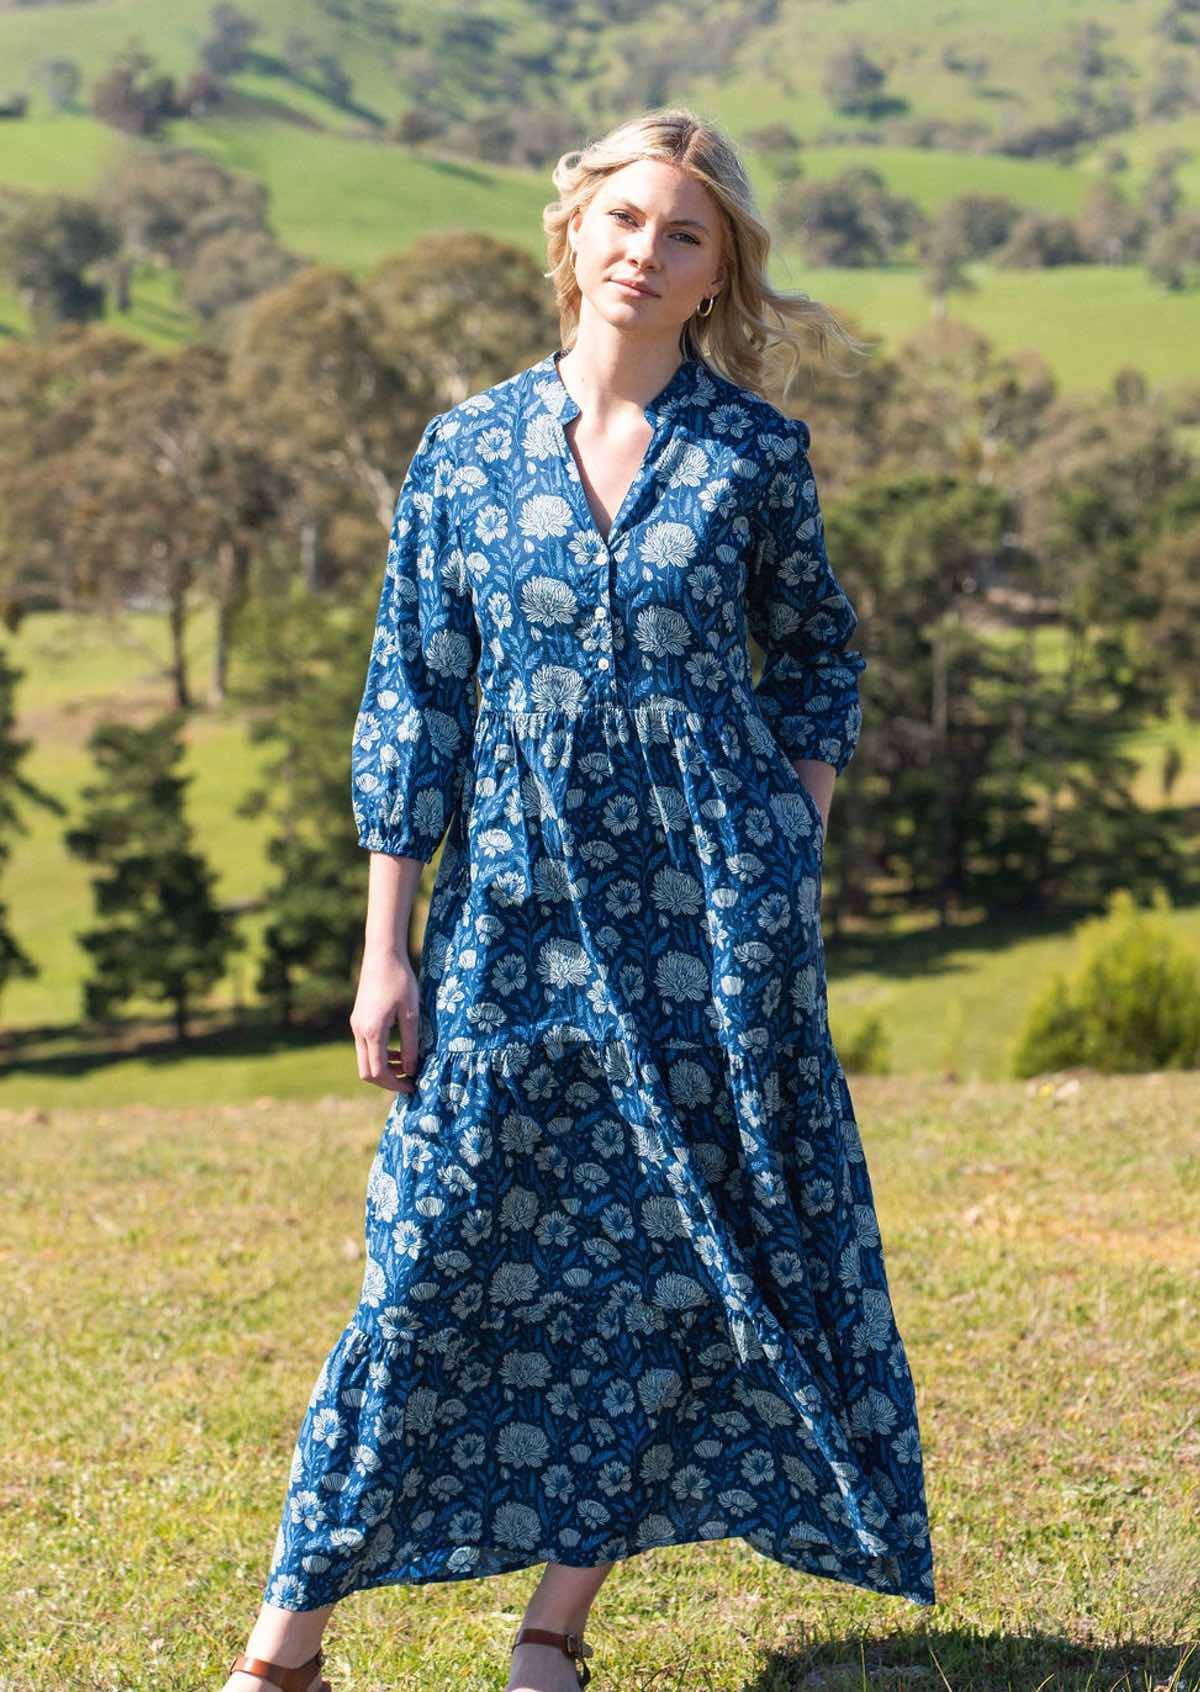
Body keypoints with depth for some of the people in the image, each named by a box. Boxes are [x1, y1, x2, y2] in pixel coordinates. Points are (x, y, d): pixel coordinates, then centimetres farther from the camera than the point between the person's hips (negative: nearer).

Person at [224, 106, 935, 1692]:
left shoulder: (755, 452, 1)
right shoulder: (465, 449, 2)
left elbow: (817, 656, 13)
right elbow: (413, 704, 4)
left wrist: (793, 858, 1)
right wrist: (386, 948, 1)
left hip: (713, 905, 0)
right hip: (518, 904, 0)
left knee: (691, 1245, 3)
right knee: (442, 1249, -1)